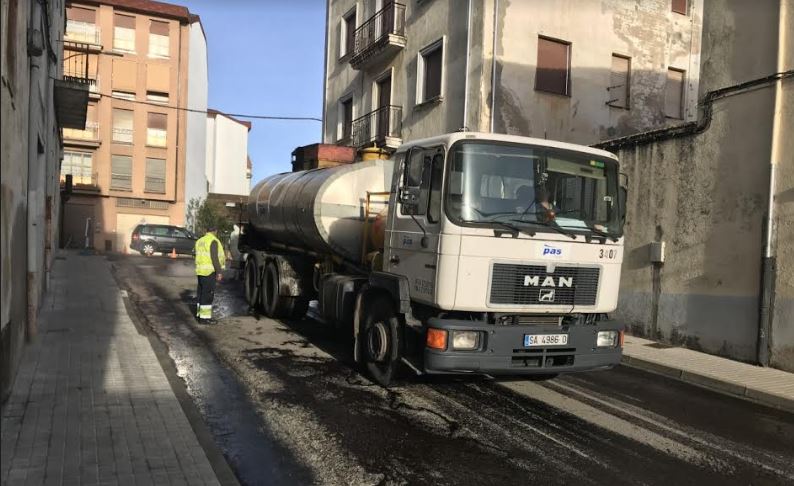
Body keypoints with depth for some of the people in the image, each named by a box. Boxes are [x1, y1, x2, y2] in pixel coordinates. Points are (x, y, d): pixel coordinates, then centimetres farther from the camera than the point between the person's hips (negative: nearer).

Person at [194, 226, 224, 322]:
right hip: (209, 271, -9)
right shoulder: (213, 241, -12)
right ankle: (205, 317, -7)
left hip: (200, 271, 9)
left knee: (201, 293, 15)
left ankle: (200, 314, 22)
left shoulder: (200, 241, 16)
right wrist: (219, 272, -16)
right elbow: (214, 258, -18)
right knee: (208, 294, -7)